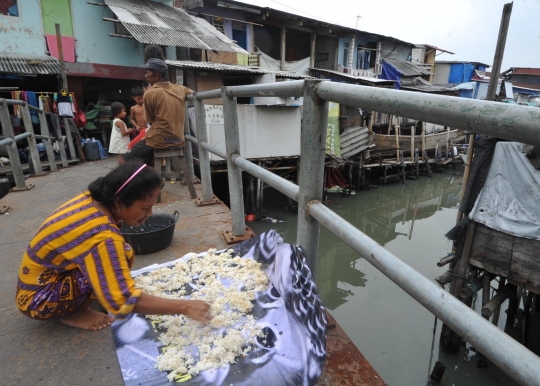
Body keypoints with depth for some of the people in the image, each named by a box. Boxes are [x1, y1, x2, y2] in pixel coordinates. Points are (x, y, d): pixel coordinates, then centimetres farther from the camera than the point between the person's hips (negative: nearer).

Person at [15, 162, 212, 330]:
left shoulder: (93, 200, -11)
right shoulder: (101, 238, -35)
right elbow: (124, 302, -35)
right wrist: (184, 307, -30)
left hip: (46, 274, 9)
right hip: (38, 298, -8)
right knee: (121, 255, -25)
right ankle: (73, 314, -3)